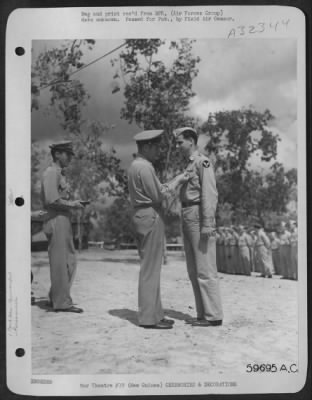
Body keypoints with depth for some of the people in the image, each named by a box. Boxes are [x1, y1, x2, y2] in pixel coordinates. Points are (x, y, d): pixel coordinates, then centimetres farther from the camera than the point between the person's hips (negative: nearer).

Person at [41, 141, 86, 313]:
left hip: (63, 221, 10)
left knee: (69, 260, 13)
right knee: (61, 262, -3)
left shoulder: (59, 173, 20)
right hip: (57, 220, -10)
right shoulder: (51, 173, -11)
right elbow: (51, 200, -21)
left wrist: (72, 203, 9)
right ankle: (62, 302, 5)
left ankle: (55, 297, 23)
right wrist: (71, 204, -12)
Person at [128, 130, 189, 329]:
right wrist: (177, 181, -3)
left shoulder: (136, 165, 18)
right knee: (150, 269, -6)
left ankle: (154, 313, 19)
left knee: (151, 268, 13)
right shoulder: (144, 166, -14)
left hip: (143, 216, 10)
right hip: (151, 217, -10)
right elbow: (159, 195, -15)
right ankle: (148, 317, 0)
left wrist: (176, 180, 14)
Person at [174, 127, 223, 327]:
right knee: (194, 271, 10)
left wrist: (207, 225, -22)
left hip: (199, 218, -10)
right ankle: (204, 313, 17)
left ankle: (214, 316, 1)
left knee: (205, 269, -6)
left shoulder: (203, 162, -8)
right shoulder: (190, 164, 21)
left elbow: (210, 194, -16)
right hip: (188, 219, 10)